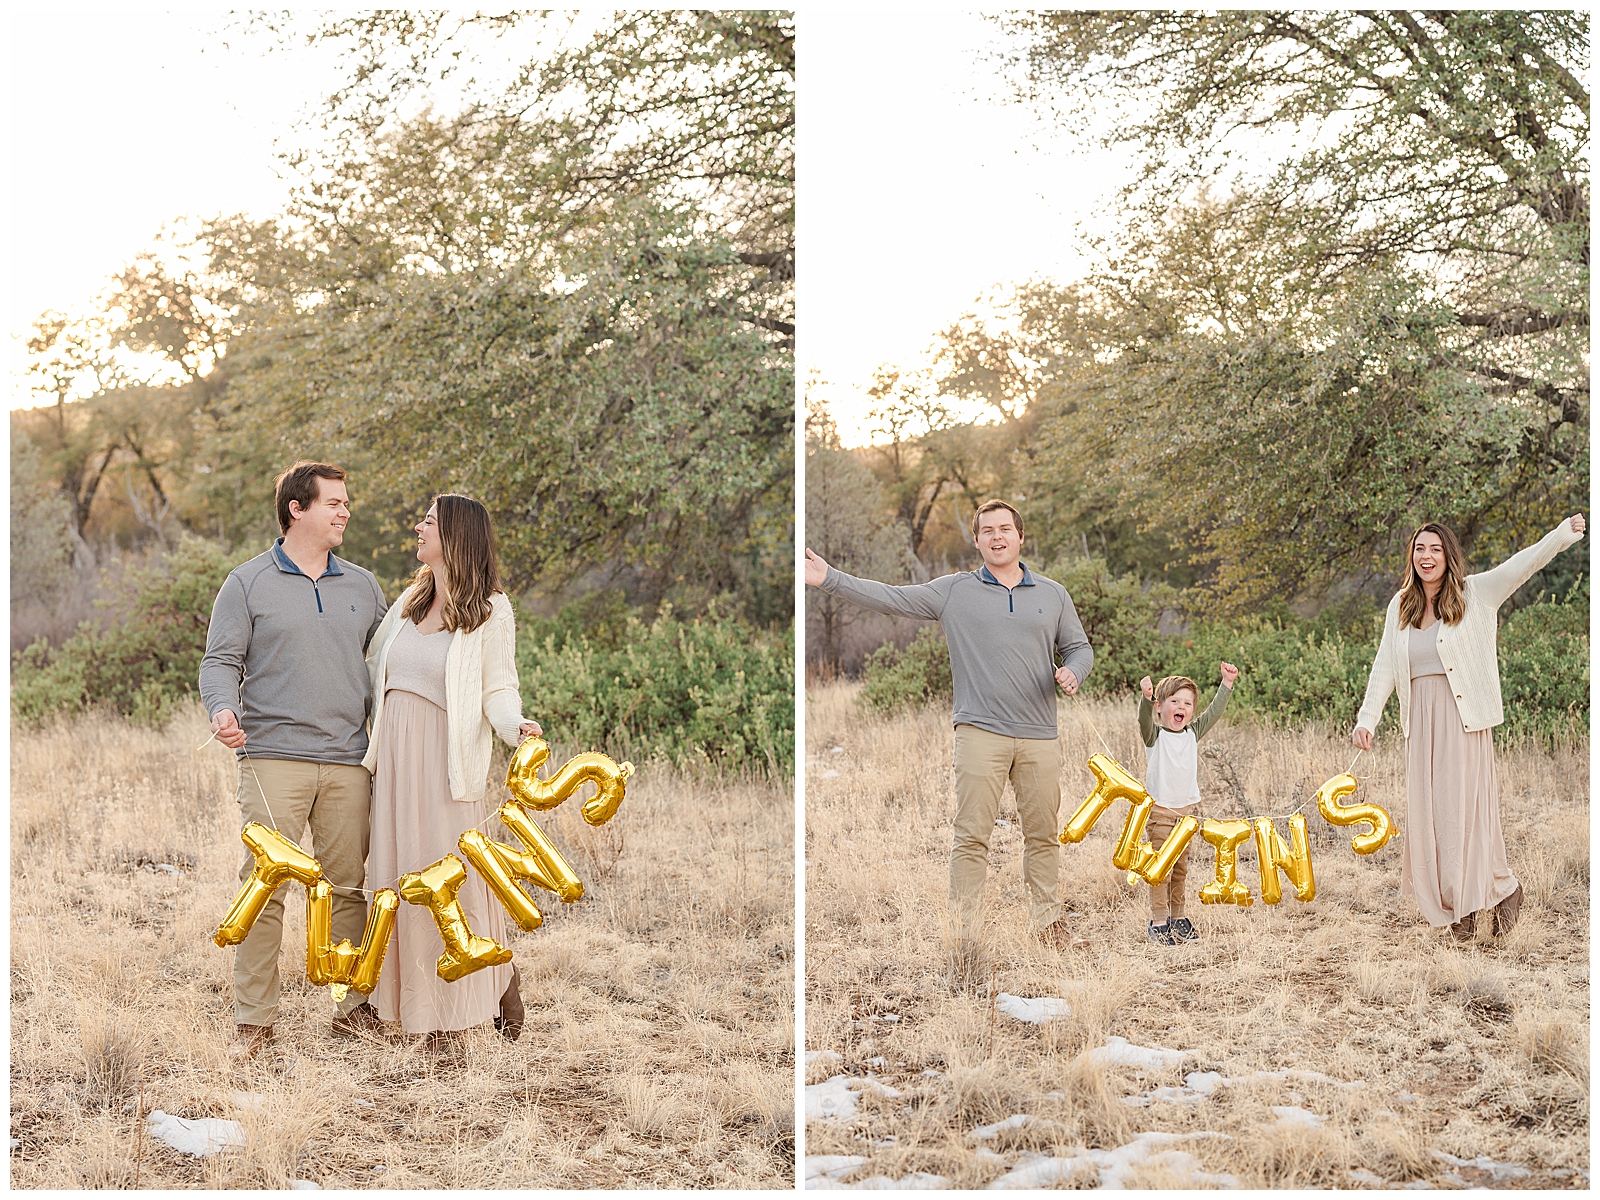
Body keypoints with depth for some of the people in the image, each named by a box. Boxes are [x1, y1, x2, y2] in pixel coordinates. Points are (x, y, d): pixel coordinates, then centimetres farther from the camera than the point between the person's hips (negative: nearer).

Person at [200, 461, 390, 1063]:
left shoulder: (363, 587, 16)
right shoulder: (248, 583, 4)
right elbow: (220, 660, 1)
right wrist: (222, 710, -19)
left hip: (348, 762, 4)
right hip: (274, 758, -3)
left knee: (348, 887, 6)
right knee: (264, 887, -7)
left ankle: (356, 1005, 16)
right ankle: (254, 1019, -1)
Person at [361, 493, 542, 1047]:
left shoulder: (490, 611, -4)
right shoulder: (409, 603, 13)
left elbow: (499, 689, -7)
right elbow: (374, 665, 24)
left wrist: (517, 726, -26)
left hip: (446, 757, -6)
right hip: (395, 753, 6)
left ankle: (501, 981, 16)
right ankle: (430, 1007, 13)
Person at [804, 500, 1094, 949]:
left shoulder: (1053, 595, 13)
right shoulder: (954, 591, 6)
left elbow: (1078, 647, 20)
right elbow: (890, 599, 1)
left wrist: (1073, 672, -4)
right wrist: (829, 579, -8)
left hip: (1039, 735, 3)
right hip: (981, 731, -2)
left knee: (1043, 833, 8)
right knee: (972, 835, -6)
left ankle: (1048, 921, 22)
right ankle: (965, 931, -1)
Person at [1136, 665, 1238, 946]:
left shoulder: (1192, 733, 8)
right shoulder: (1154, 735, -6)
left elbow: (1214, 712, 3)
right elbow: (1145, 719, -26)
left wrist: (1227, 683, -6)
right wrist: (1145, 697, -46)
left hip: (1184, 811, 5)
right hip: (1159, 811, -5)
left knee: (1180, 867, 11)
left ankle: (1177, 918, 21)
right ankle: (1158, 923, -1)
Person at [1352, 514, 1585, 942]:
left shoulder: (1476, 594, -1)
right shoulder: (1400, 606, 11)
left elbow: (1521, 565, -14)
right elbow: (1385, 666, 14)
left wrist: (1564, 534, -28)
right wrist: (1366, 719, 8)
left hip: (1464, 720, -4)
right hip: (1421, 724, 4)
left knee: (1466, 807, -8)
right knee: (1428, 813, 2)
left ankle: (1503, 890, 11)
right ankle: (1456, 908, 9)